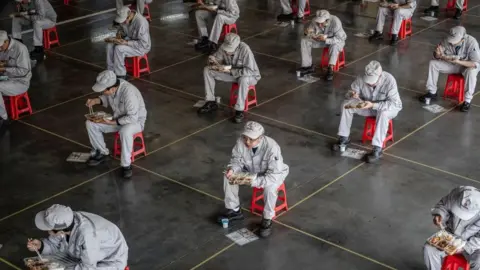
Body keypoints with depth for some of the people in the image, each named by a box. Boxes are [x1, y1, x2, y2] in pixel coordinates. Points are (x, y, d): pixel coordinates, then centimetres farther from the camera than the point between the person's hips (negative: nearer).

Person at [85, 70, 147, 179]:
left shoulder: (128, 92, -35)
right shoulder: (110, 87, -14)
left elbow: (132, 118, -32)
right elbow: (106, 98, 9)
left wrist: (112, 123, -31)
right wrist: (96, 100, -11)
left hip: (135, 120, -7)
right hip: (117, 117, 7)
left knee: (125, 131, -40)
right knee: (90, 124, -6)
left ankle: (126, 165, -22)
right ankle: (101, 153, 12)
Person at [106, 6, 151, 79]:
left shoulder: (140, 23, -33)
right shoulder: (125, 17, -8)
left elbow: (143, 44, -30)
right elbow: (124, 29, 13)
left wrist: (126, 43, -32)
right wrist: (119, 33, -10)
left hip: (141, 47, -8)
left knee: (118, 48, -27)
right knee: (110, 45, -11)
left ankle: (120, 74, -11)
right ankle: (111, 70, -3)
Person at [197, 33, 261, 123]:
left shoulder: (245, 50, -34)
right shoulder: (224, 47, -17)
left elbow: (250, 71, -38)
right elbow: (215, 59, -2)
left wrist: (230, 71, -37)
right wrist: (213, 60, -27)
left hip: (250, 76, -6)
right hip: (231, 73, 6)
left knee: (243, 79, -43)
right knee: (207, 70, -6)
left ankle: (239, 110, -28)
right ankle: (211, 103, -1)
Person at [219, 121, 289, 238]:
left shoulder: (272, 148, -38)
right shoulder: (241, 142, -25)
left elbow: (273, 176, -36)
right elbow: (237, 160, -7)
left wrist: (253, 181, -44)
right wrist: (232, 169, -30)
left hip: (274, 173, -5)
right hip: (251, 171, 5)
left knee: (270, 187, -37)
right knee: (228, 176, -13)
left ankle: (267, 220, -12)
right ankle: (234, 210, 5)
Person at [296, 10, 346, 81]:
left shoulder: (335, 22, -33)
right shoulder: (315, 20, -21)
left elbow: (340, 39, -33)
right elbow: (310, 31, -6)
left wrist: (325, 39, -44)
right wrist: (307, 32, -31)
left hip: (337, 41, -5)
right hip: (321, 39, 5)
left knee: (335, 45, -39)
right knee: (305, 40, -12)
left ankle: (330, 69, -36)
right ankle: (308, 66, -10)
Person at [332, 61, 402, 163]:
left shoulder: (389, 80, -33)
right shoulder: (361, 79, -22)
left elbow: (394, 103, -35)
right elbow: (350, 93, -9)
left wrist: (373, 105, -44)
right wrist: (352, 94, -35)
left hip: (390, 108, -4)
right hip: (368, 105, 4)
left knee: (383, 113, -39)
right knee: (346, 105, -14)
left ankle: (377, 149, -34)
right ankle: (344, 138, -3)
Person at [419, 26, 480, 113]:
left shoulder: (471, 42, -31)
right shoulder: (447, 40, -22)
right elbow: (436, 56, -9)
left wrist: (458, 61, -41)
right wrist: (438, 54, -34)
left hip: (468, 65, -4)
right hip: (452, 63, 4)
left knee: (471, 72, -37)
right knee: (433, 63, -12)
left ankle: (467, 101, -20)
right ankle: (432, 92, 0)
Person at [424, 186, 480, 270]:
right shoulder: (455, 194, -23)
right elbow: (442, 205, -2)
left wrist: (465, 247, -27)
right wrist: (439, 215, -22)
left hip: (471, 243, -3)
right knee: (428, 249, -18)